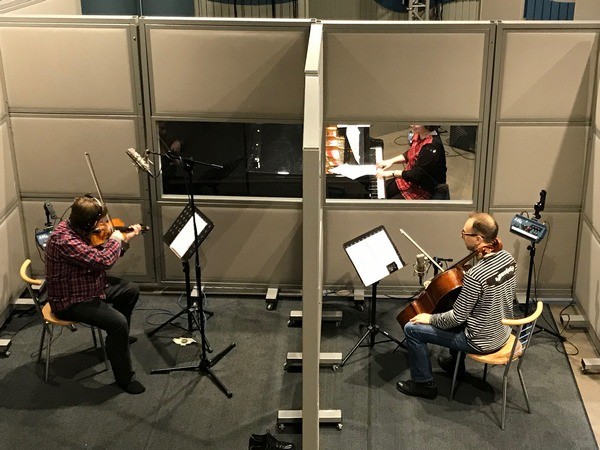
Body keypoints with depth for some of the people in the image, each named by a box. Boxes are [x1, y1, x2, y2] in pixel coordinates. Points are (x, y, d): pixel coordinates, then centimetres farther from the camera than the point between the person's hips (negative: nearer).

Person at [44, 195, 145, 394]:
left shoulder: (81, 230, -2)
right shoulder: (64, 239, -33)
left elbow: (102, 252, 11)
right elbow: (103, 261, -38)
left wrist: (125, 239, 0)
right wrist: (115, 239, -20)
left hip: (90, 286, 10)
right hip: (70, 301, -10)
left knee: (131, 290, 19)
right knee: (118, 322, -24)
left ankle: (118, 339, 37)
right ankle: (125, 377, -8)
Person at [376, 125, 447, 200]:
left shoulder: (432, 147, -33)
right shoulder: (419, 135, -5)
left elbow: (417, 175, -29)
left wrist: (392, 173, -22)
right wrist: (392, 161, 2)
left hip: (422, 189, -9)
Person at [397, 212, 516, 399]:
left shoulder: (475, 275, -33)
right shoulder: (507, 258, -8)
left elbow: (457, 318, -24)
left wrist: (430, 318, -6)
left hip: (482, 342, -8)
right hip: (503, 333, 8)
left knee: (412, 329, -1)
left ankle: (424, 383, 15)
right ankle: (456, 363, 47)